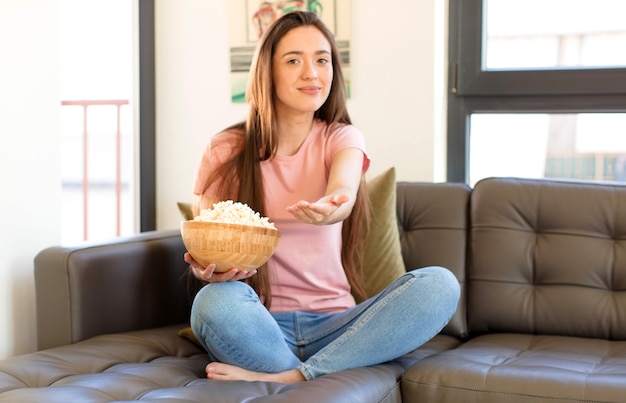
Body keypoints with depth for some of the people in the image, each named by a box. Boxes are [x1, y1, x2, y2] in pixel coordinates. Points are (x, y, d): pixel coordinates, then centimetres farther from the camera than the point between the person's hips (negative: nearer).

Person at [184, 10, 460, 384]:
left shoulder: (343, 138, 7)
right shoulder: (225, 152, 4)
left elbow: (343, 189, -16)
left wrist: (331, 208, -43)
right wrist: (204, 268, -24)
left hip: (333, 324, 2)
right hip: (261, 326, -2)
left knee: (439, 284, -25)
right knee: (215, 300, -36)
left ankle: (288, 377, -27)